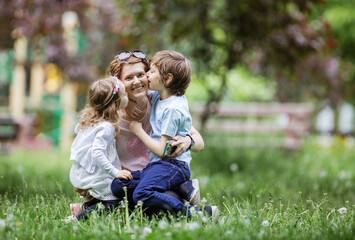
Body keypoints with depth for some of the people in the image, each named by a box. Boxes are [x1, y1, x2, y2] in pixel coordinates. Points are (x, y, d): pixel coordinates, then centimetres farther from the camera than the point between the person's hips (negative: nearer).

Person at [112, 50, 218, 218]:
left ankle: (194, 213, -32)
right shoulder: (157, 97, 14)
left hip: (173, 166, -10)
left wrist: (139, 131, -5)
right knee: (118, 186, -8)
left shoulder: (172, 109, -15)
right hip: (156, 165, 10)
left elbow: (163, 151, -17)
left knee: (142, 194, -34)